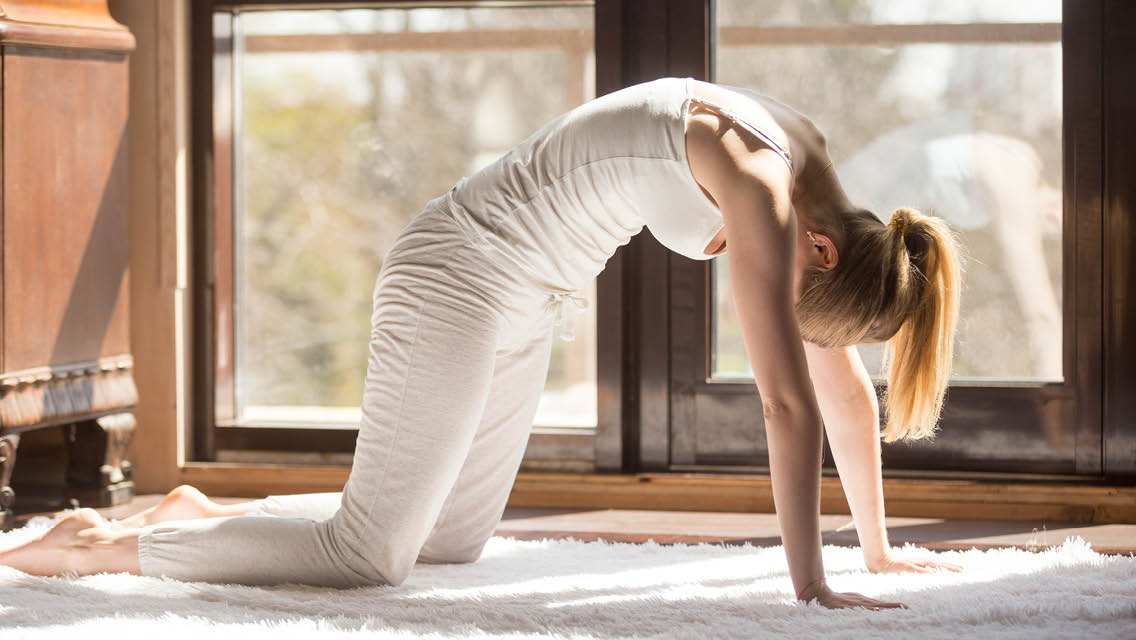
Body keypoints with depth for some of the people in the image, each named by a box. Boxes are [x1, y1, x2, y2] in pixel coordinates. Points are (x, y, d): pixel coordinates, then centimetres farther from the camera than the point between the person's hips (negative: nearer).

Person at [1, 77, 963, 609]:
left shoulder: (812, 199, 1)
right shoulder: (765, 193, -27)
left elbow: (844, 379, 8)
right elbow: (790, 400, -30)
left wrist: (880, 548, 10)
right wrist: (811, 585, -28)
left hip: (521, 297, 10)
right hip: (462, 274, -10)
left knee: (455, 538, 17)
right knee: (370, 555, -11)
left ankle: (204, 514, 25)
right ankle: (99, 546, 0)